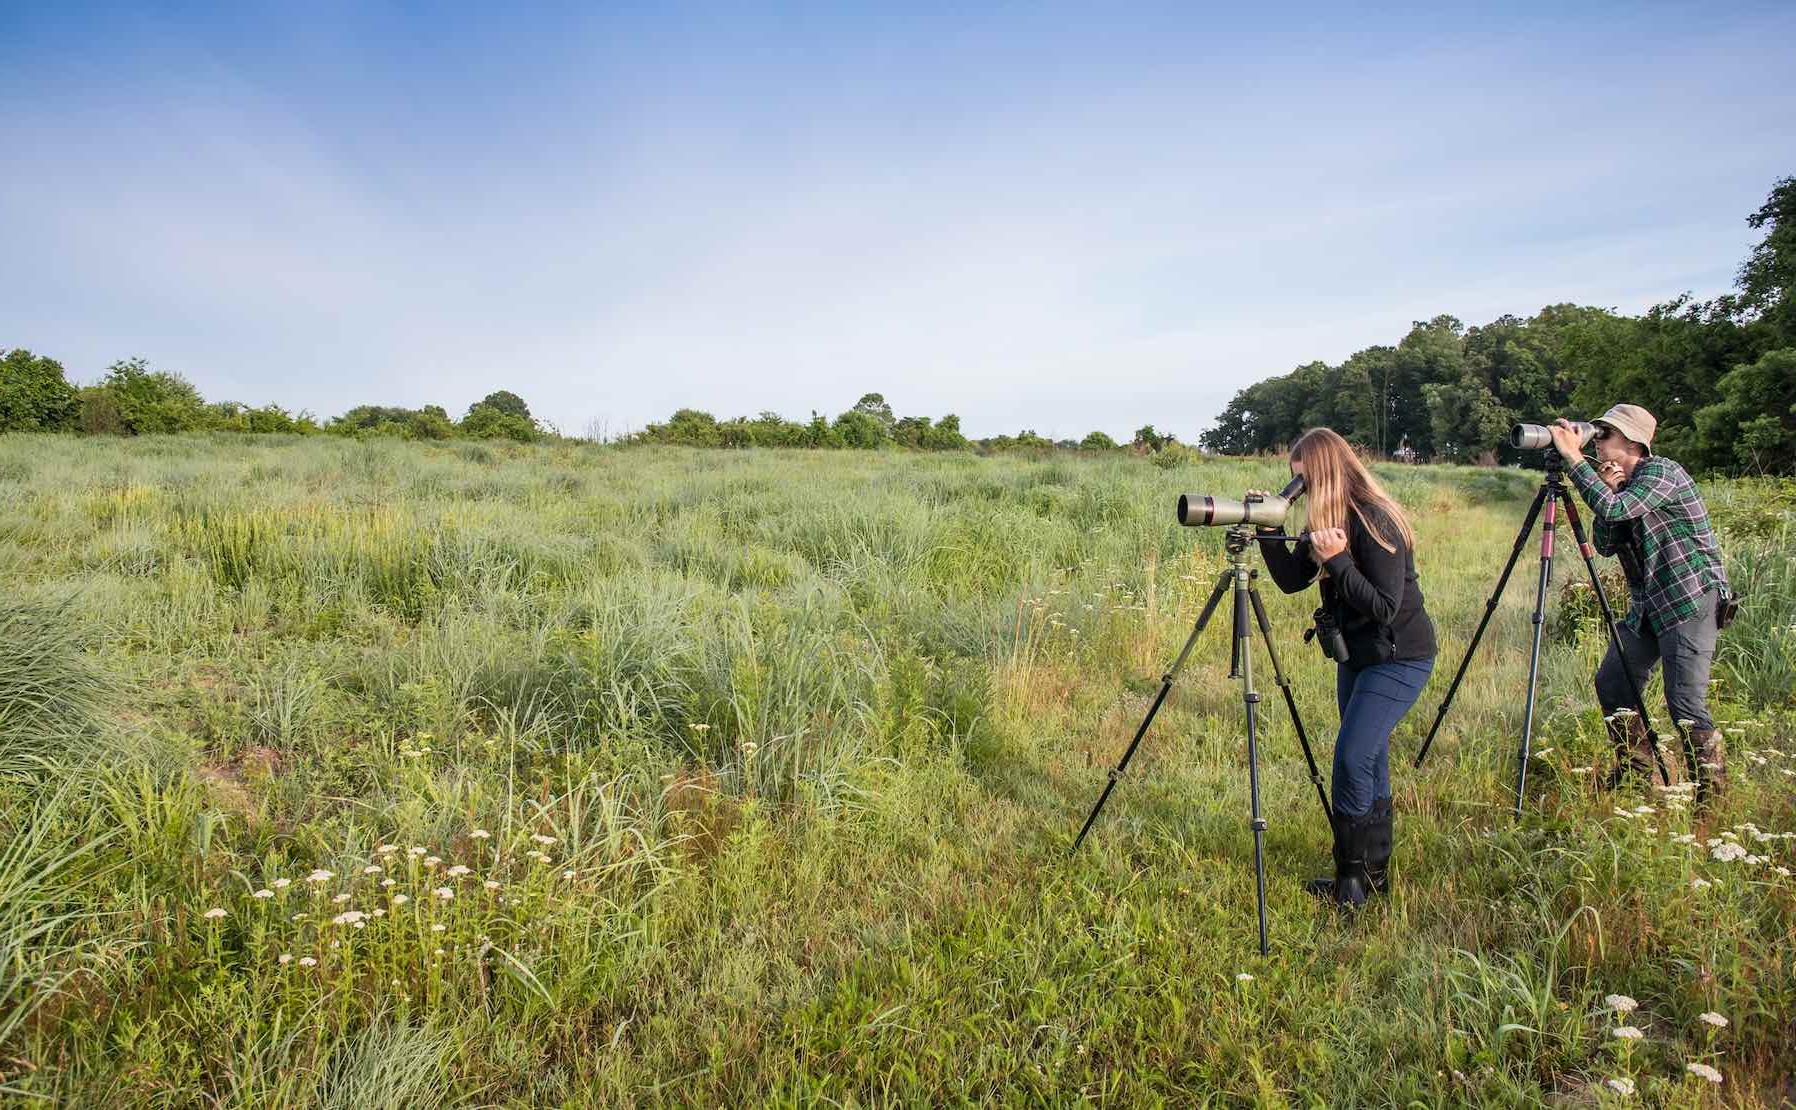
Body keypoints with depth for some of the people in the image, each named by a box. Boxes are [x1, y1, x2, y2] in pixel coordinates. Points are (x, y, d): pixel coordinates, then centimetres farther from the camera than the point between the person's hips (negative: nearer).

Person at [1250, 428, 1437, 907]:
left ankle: (1354, 877, -2)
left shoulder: (1376, 523, -23)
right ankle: (1372, 873, 23)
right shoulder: (1327, 521, 3)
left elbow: (1385, 608, -25)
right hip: (1357, 652, 9)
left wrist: (1338, 560, -31)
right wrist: (1269, 533, -9)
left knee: (1352, 757, -14)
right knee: (1369, 760, 13)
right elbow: (1291, 580, 2)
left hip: (1399, 657, -9)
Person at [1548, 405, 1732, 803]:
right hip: (1648, 604, 9)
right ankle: (1637, 775, 24)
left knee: (1686, 704, -12)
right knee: (1611, 685, 10)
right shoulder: (1620, 484, 11)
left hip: (1691, 599, -9)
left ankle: (1713, 796, 3)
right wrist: (1607, 488, -7)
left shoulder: (1662, 472, -14)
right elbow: (1604, 546, 3)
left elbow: (1616, 509, -30)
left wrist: (1573, 457, -25)